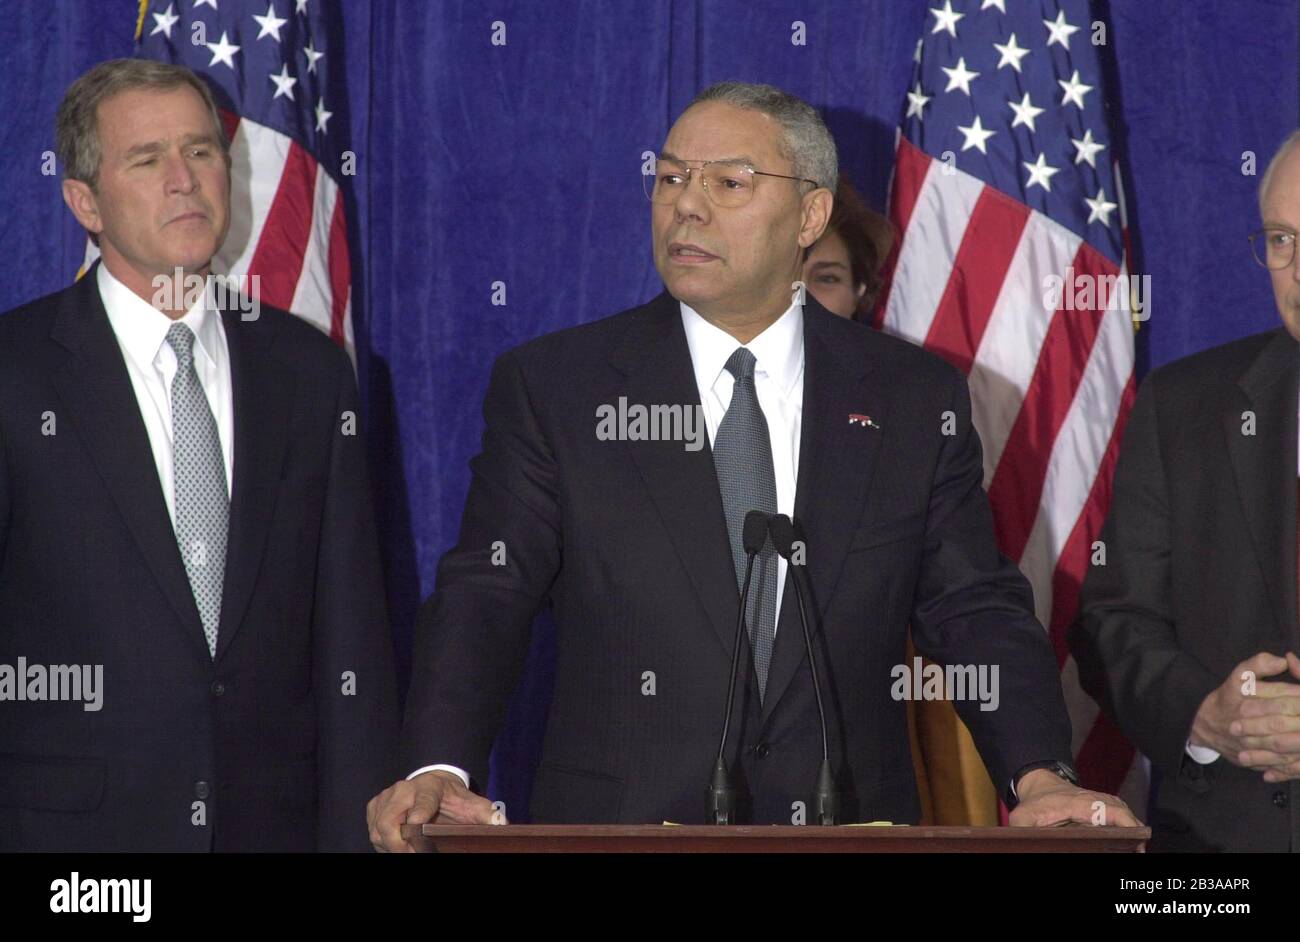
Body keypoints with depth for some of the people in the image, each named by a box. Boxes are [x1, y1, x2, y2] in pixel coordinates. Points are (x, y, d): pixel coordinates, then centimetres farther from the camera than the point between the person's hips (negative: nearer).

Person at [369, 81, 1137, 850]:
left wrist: (1040, 777, -13)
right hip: (617, 822, -2)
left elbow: (976, 613, 4)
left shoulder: (916, 401, 6)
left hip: (843, 821, 2)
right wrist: (440, 771, -21)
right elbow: (485, 599, -4)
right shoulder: (551, 389, 2)